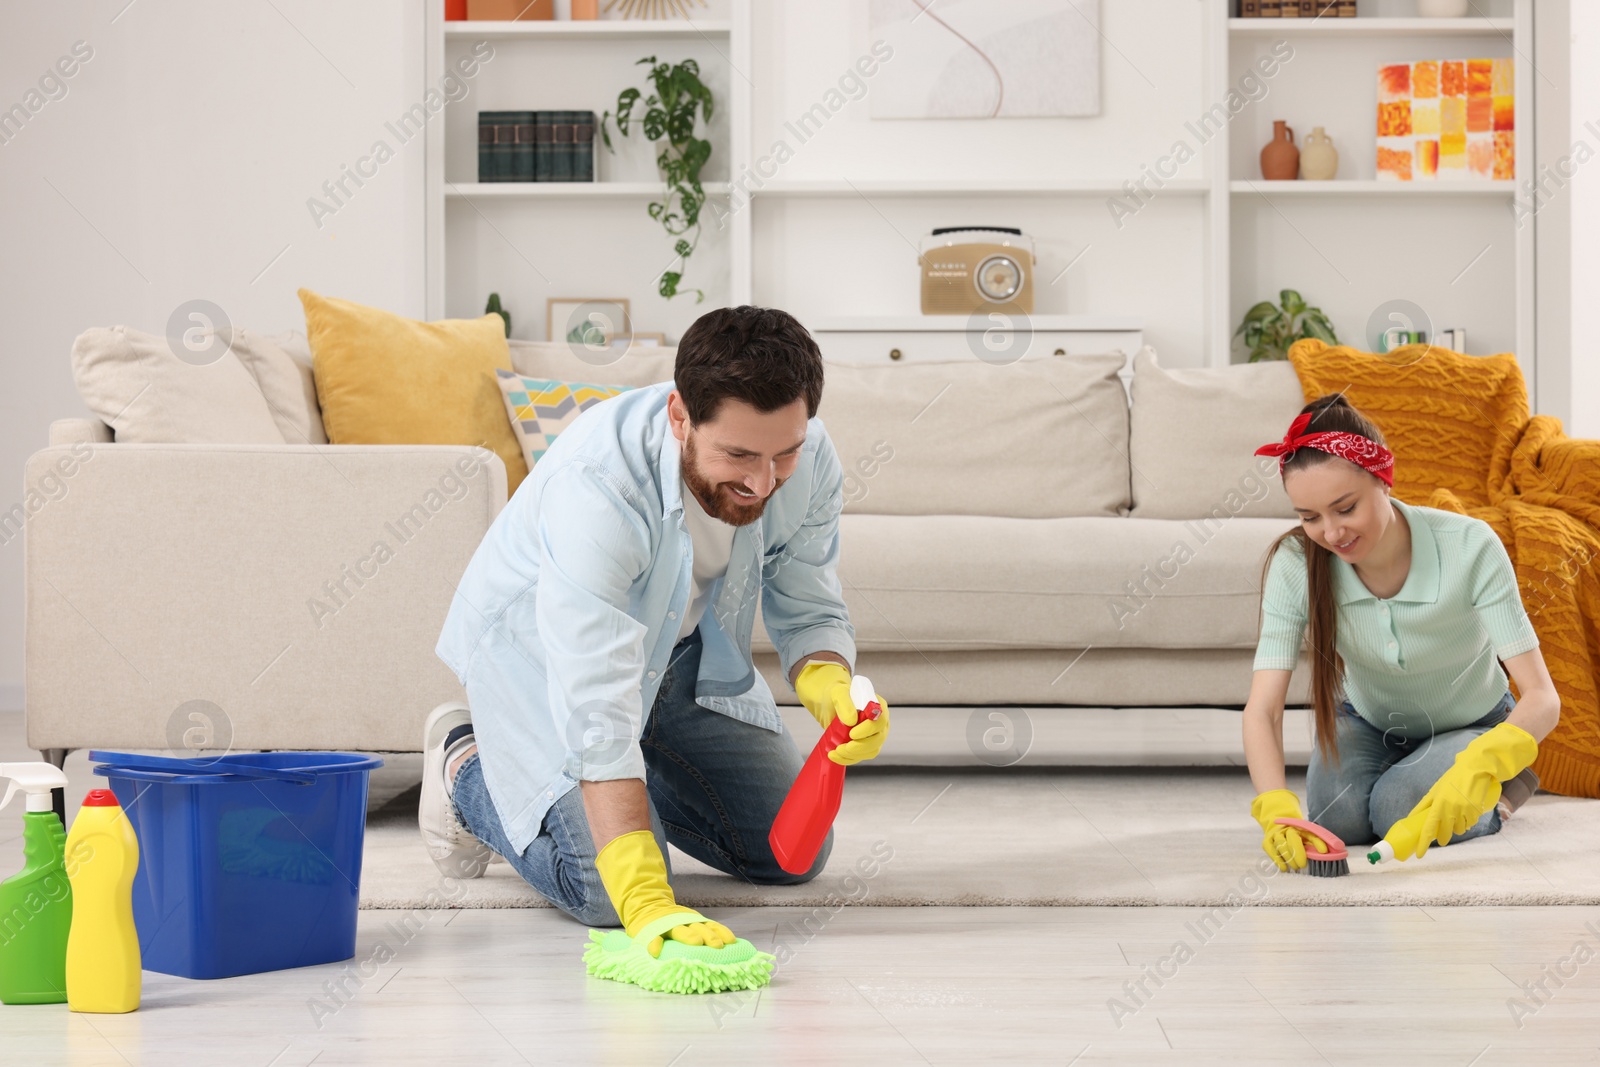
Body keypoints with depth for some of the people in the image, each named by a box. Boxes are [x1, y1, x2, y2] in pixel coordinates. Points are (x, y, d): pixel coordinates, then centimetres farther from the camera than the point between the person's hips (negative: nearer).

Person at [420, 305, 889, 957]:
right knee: (605, 890, -19)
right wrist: (647, 903, -54)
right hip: (539, 651, -6)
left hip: (684, 647, 6)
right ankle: (467, 766, 10)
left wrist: (834, 696, -33)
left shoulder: (807, 462, -24)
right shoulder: (595, 487, -42)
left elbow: (809, 611, -8)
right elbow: (599, 714, -47)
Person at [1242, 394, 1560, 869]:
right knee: (1337, 817, -26)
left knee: (1400, 809, -31)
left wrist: (1480, 765, -57)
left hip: (1470, 728, -3)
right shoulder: (1296, 563, -27)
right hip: (1367, 720, 3)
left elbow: (1541, 697, -35)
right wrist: (1275, 804, -53)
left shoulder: (1470, 547, -32)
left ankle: (1498, 791, 3)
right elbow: (1262, 708, -31)